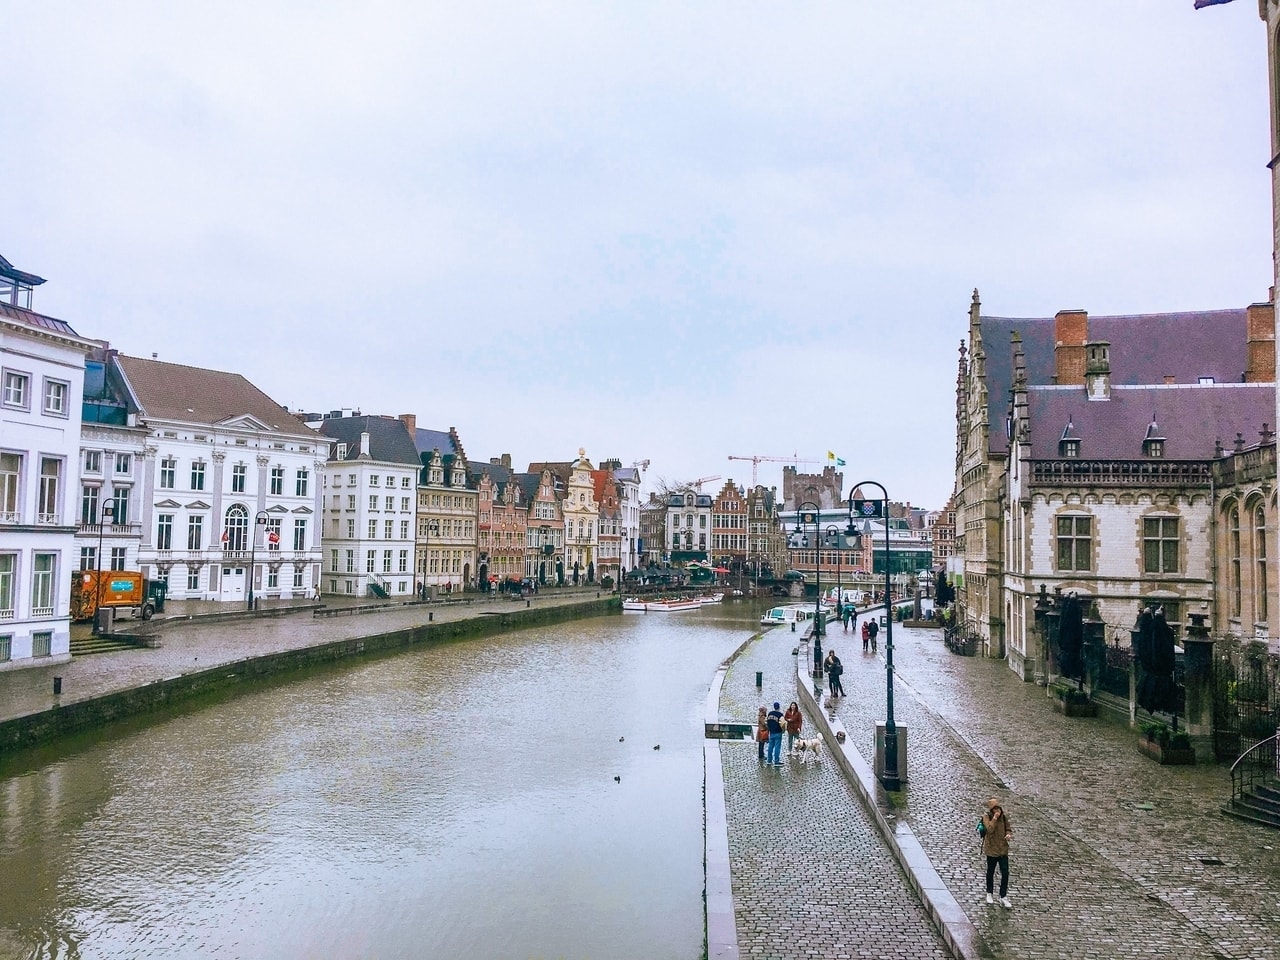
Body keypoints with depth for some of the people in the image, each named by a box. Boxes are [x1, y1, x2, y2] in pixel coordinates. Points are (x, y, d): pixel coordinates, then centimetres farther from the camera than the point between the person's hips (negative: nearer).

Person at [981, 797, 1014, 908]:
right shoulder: (986, 817, -13)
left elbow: (1008, 828, 11)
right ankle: (989, 894, 33)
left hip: (1003, 849, 3)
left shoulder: (1003, 817, -1)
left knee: (1005, 873, 0)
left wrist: (1008, 834, -11)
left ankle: (1003, 897, 13)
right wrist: (995, 818, -30)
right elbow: (990, 829, -26)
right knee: (990, 872, 13)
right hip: (992, 849, -3)